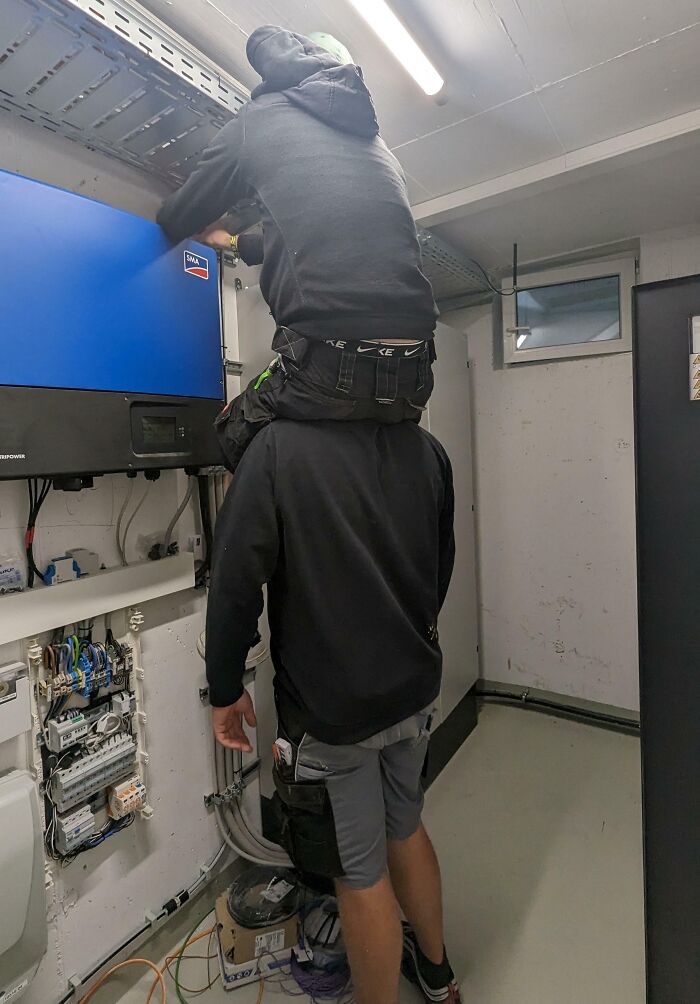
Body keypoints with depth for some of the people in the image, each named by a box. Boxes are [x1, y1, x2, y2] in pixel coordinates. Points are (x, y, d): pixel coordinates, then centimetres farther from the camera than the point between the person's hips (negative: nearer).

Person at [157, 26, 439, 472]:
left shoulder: (260, 120, 11)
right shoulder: (373, 138, 27)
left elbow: (177, 222, 19)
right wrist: (239, 243, 51)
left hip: (330, 369, -5)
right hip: (414, 377, 6)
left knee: (232, 432, 21)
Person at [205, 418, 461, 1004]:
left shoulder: (280, 444, -19)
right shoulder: (427, 450, -2)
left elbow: (236, 580, -19)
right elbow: (441, 568, 7)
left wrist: (225, 690, -4)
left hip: (330, 706, -6)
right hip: (414, 690, 6)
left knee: (361, 871, 15)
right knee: (406, 827, 28)